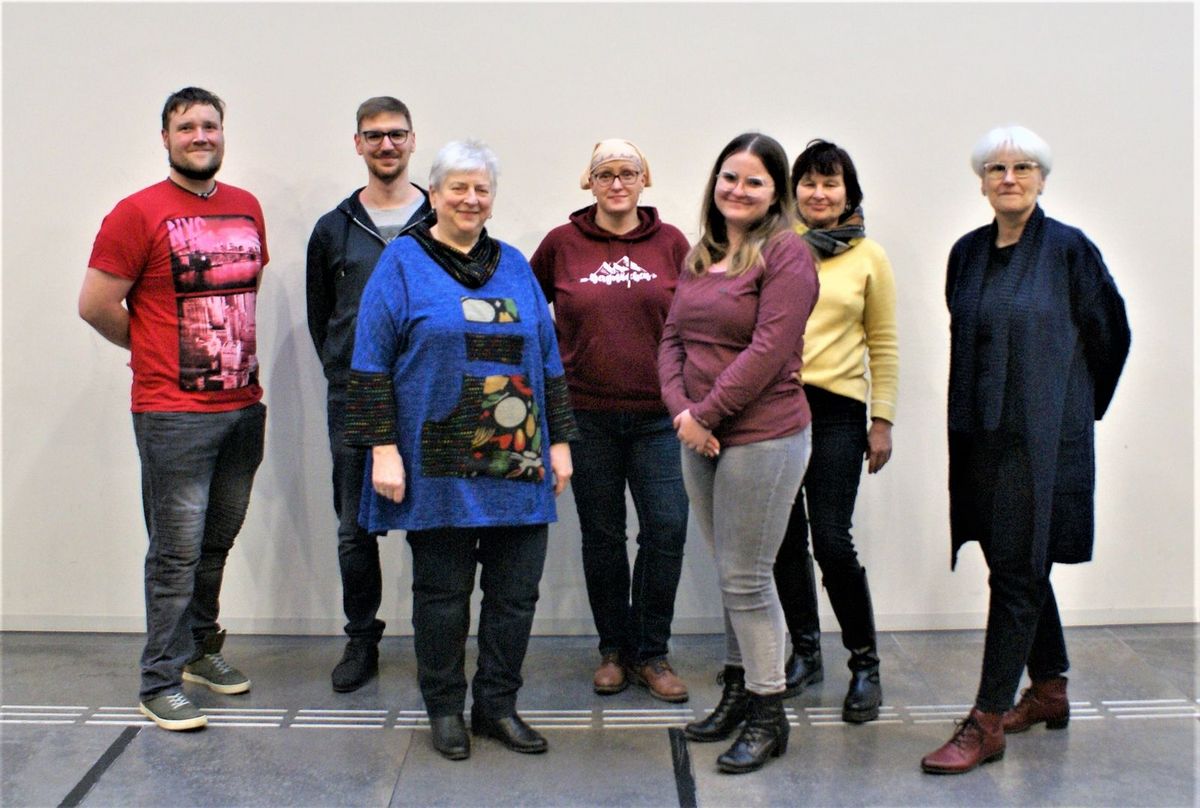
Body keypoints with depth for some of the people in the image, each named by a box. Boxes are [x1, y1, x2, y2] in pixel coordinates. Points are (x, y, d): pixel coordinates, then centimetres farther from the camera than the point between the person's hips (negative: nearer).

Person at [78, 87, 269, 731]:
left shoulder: (247, 208, 11)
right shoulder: (139, 213, -7)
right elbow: (96, 305, -7)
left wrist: (236, 353, 13)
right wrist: (161, 352, 3)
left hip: (243, 406, 6)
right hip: (173, 413, -6)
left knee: (218, 543, 15)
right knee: (177, 552, -2)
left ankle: (200, 649, 33)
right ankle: (160, 684, 10)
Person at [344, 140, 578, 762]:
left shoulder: (514, 266, 15)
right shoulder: (402, 263, 2)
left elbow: (548, 361, 16)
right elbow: (371, 363, -4)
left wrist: (560, 441, 11)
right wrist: (383, 448, -11)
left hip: (518, 463, 4)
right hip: (438, 467, -4)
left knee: (516, 591, 7)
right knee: (442, 592, 6)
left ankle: (497, 705, 23)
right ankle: (445, 709, 22)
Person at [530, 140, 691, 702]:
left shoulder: (670, 242, 3)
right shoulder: (562, 243, 2)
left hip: (656, 413, 0)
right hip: (586, 413, 0)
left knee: (667, 528, -5)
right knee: (602, 535, 8)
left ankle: (651, 653, 12)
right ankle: (613, 650, 24)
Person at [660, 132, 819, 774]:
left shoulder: (785, 253, -9)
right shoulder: (701, 256, 14)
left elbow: (769, 349, -17)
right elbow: (673, 337, 11)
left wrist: (705, 414, -14)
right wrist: (680, 410, -5)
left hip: (762, 438, -7)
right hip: (701, 439, 7)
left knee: (746, 577, -1)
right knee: (730, 572, 16)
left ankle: (767, 717, 14)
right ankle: (737, 690, 31)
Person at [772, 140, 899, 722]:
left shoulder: (869, 257, 4)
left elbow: (883, 343, 7)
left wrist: (883, 420, 2)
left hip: (836, 410, -2)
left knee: (831, 540, -8)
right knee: (787, 536, 9)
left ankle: (865, 664, 10)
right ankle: (805, 652, 27)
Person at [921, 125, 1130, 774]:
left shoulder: (1069, 250, -6)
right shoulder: (967, 253, 9)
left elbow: (1111, 335, 3)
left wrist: (1075, 407, 10)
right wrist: (977, 411, 16)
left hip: (1043, 435, -6)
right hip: (981, 433, 6)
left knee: (1016, 569, -5)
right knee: (1021, 564, 15)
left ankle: (986, 724, -1)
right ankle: (1049, 691, 31)